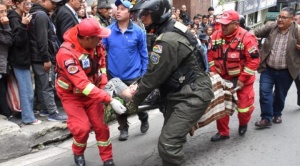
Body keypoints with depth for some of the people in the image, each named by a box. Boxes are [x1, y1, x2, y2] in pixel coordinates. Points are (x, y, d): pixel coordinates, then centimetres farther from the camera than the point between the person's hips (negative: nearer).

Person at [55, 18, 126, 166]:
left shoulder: (95, 44, -16)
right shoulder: (66, 53, -33)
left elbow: (102, 64, 3)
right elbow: (83, 84, -37)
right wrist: (109, 100, -40)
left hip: (92, 91, 4)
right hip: (72, 95, -4)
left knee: (101, 125, 3)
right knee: (83, 127, -13)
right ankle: (78, 153, 21)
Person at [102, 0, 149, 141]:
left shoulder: (138, 31, -8)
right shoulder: (108, 30, -6)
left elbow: (143, 54, 0)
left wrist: (143, 73, 0)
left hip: (133, 75, -2)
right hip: (114, 75, 2)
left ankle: (144, 119, 41)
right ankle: (123, 128, 33)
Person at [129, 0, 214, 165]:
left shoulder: (168, 40, -24)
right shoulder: (171, 30, 8)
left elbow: (154, 76, -18)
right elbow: (154, 70, 15)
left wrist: (134, 100, -4)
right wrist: (138, 85, 10)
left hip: (193, 95, -10)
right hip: (182, 92, 10)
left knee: (168, 144, -17)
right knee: (172, 135, 24)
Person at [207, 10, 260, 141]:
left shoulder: (246, 37, -21)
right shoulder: (216, 36, -5)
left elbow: (254, 60, -20)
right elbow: (211, 55, 4)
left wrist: (242, 79, -20)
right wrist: (213, 72, -4)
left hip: (242, 79, -4)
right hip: (222, 78, 4)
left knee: (244, 106, 4)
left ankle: (243, 124, 40)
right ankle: (223, 132, 26)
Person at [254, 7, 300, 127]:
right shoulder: (270, 26, -2)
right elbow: (257, 32, 5)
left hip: (285, 72, -1)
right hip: (268, 69, 1)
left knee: (280, 95, 14)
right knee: (264, 92, -6)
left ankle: (277, 114, 38)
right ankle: (266, 118, 4)